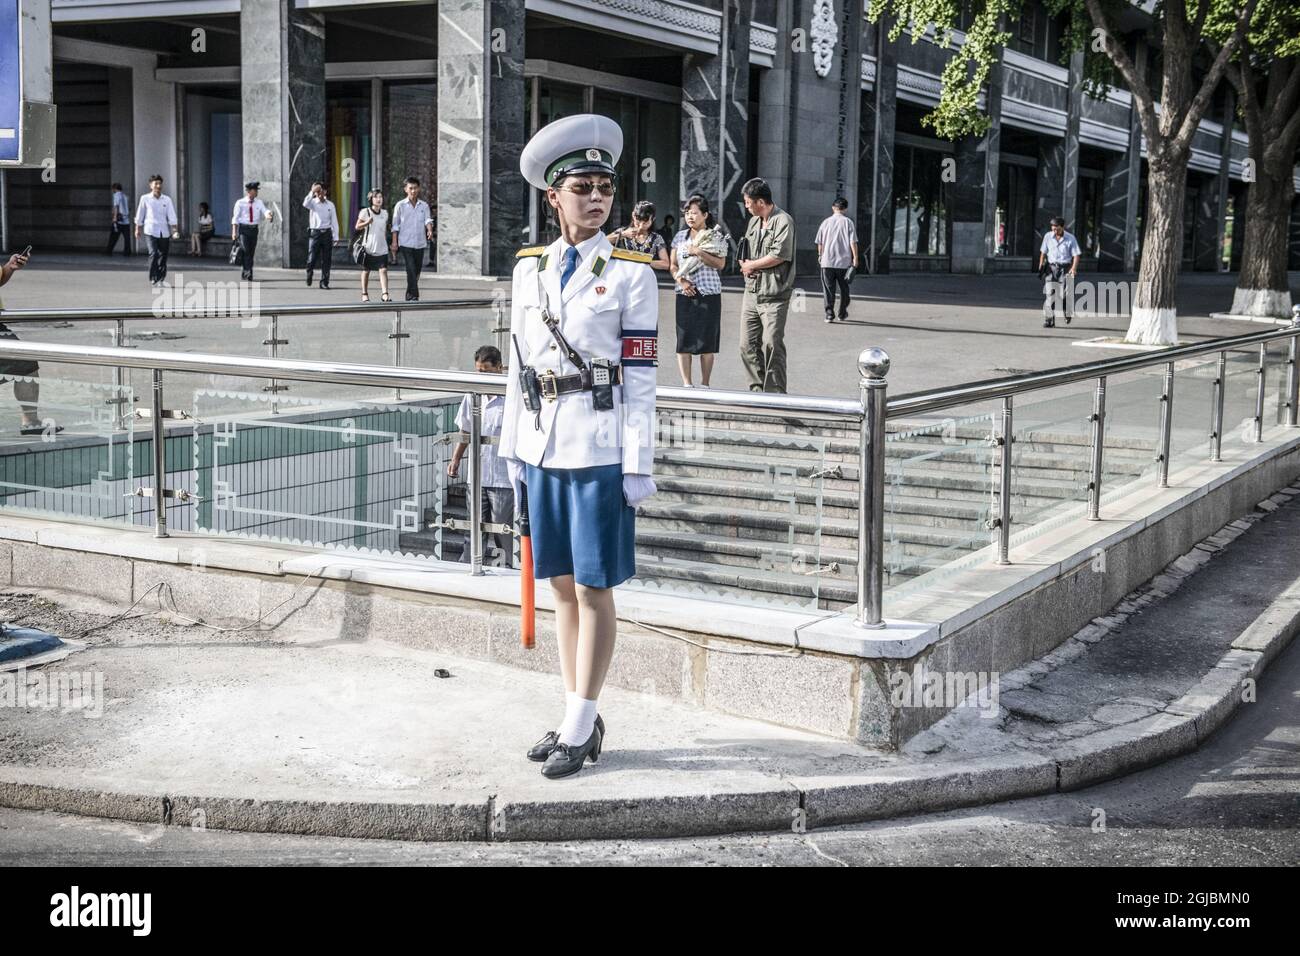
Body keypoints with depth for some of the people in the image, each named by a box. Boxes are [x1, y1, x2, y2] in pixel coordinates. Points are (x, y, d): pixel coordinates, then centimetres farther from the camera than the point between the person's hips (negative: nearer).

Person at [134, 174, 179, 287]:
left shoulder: (167, 199, 7)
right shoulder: (145, 198, 3)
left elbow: (171, 216, 2)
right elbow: (139, 215, 11)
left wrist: (174, 231, -8)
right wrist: (138, 229, 14)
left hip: (164, 232, 3)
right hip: (150, 231, -3)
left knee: (163, 256, 4)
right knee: (153, 254, -17)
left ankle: (160, 279, 16)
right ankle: (152, 278, -8)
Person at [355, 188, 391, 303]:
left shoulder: (385, 213, 9)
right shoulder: (365, 212, -4)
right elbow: (357, 226, -3)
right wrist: (367, 222, -20)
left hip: (382, 248, 3)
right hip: (368, 247, -3)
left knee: (383, 270, -10)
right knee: (366, 271, 8)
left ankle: (385, 294, -15)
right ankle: (364, 294, 18)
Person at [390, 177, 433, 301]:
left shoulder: (424, 205, 9)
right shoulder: (400, 205, 2)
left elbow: (427, 220, -3)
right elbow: (395, 226, 4)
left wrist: (430, 231, -25)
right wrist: (394, 243, -1)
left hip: (420, 243, 3)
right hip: (406, 243, -3)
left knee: (417, 270, 9)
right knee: (411, 270, -14)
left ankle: (410, 295, 22)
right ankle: (414, 296, -16)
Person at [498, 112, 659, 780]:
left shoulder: (630, 274, -5)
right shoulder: (529, 268, 8)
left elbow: (640, 375, -7)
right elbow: (519, 364, 11)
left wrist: (639, 467, -10)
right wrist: (514, 450, 10)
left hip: (600, 447, -5)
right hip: (543, 444, 5)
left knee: (594, 588, 2)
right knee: (562, 585, 12)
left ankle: (580, 727, 11)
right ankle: (579, 718, 23)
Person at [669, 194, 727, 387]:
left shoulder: (716, 237, 2)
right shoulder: (680, 237, 12)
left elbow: (720, 263, -7)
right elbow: (673, 265, 13)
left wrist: (698, 252, -15)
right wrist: (680, 280, -6)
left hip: (709, 293, -3)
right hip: (685, 294, 3)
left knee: (707, 340, -2)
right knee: (684, 339, -4)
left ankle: (705, 384, 7)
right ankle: (686, 384, 1)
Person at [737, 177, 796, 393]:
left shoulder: (783, 221, -9)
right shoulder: (754, 221, 17)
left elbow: (779, 255, -18)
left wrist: (751, 265, -6)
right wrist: (746, 265, -1)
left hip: (774, 296, -8)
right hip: (751, 292, 8)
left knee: (772, 345, -8)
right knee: (748, 345, 7)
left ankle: (774, 393, -2)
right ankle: (757, 390, 15)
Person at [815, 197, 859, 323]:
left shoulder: (826, 222, 4)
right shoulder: (848, 222, -3)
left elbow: (819, 242, 9)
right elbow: (853, 242, -8)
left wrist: (820, 255, 23)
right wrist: (855, 258, -3)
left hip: (827, 261, 1)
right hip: (844, 261, -1)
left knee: (828, 289, 3)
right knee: (844, 289, 14)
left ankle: (829, 314, -5)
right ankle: (842, 314, 21)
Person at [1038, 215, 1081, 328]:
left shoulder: (1071, 239, -4)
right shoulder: (1048, 237, 4)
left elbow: (1076, 255, -5)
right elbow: (1043, 252, 12)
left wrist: (1074, 268, -20)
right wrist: (1041, 266, 3)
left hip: (1065, 269, -2)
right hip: (1051, 267, 2)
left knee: (1065, 294, -5)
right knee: (1049, 294, -8)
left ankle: (1067, 313, 26)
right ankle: (1049, 320, -7)